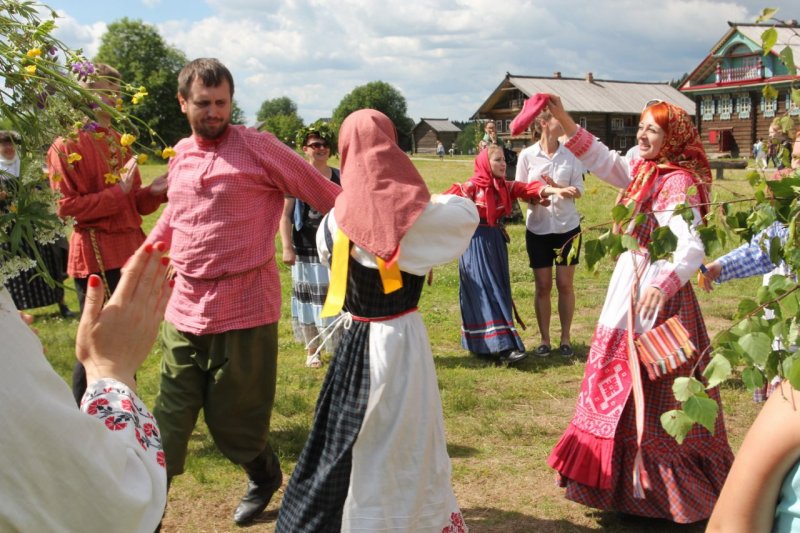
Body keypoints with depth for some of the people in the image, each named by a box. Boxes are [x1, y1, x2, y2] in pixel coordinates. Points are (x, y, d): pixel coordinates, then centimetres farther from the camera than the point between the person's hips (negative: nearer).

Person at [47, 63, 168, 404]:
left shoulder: (119, 142, 14)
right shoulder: (66, 146, -9)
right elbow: (65, 208, -14)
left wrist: (156, 191, -3)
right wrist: (118, 192, -20)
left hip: (130, 252, 8)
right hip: (96, 257, -7)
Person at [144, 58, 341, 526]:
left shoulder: (258, 147, -8)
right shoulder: (181, 155, 10)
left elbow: (327, 196, -5)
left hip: (244, 310, -5)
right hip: (184, 309, 5)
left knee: (233, 418, 9)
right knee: (169, 424, 6)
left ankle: (265, 475, 40)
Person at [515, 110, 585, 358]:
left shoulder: (571, 154, -1)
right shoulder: (527, 155, -4)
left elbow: (579, 189, -1)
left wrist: (559, 190, -19)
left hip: (567, 227, 1)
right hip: (538, 228, 0)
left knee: (565, 284, 5)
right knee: (542, 286, 6)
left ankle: (565, 338, 17)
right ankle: (544, 339, 18)